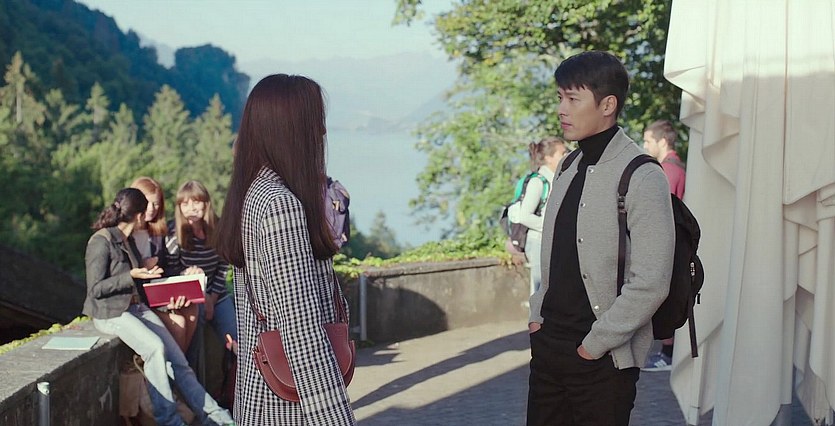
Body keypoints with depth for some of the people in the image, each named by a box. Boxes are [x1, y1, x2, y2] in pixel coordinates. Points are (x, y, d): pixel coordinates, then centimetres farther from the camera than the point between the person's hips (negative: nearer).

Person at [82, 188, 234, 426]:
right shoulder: (101, 241, -11)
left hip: (138, 306, 8)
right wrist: (131, 276, -20)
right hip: (111, 312, -8)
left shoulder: (128, 241, 15)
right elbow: (95, 289, -14)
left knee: (177, 360, -7)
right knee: (155, 347, -30)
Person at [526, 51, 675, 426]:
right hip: (548, 346, 7)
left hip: (602, 360, -7)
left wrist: (595, 344, -15)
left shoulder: (641, 177, -13)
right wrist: (538, 315, 9)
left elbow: (650, 284, -19)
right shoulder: (569, 169, 12)